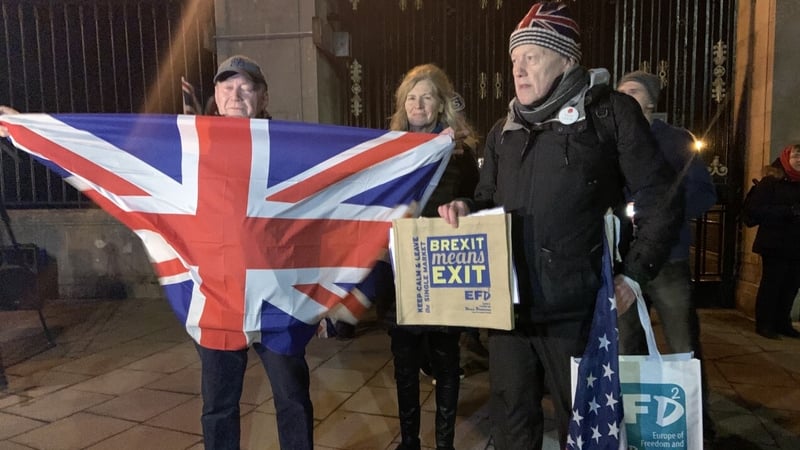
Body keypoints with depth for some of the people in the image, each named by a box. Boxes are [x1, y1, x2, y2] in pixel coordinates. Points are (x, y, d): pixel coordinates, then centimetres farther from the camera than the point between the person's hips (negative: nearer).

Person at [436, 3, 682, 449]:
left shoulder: (611, 112, -3)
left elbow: (661, 198, -2)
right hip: (507, 305, 5)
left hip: (574, 307, -4)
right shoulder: (503, 131, 13)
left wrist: (634, 275, -5)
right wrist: (467, 207, -1)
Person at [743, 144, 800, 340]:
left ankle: (782, 323, 20)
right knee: (771, 284, -1)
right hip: (775, 243, -6)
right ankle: (764, 324, 9)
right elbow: (755, 209, -16)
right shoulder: (770, 182, -5)